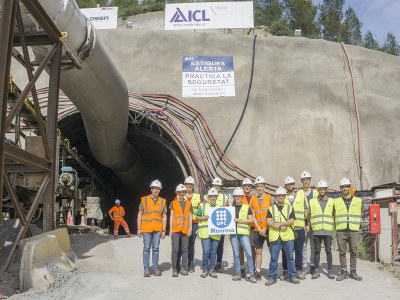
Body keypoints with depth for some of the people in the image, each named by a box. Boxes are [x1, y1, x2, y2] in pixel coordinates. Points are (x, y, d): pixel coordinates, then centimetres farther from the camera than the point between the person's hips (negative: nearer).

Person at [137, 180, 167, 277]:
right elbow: (140, 214, 3)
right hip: (146, 228, -2)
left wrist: (164, 230, 2)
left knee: (156, 248, 6)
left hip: (157, 229, 2)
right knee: (146, 249, 1)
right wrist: (139, 228, -2)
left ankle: (155, 268, 14)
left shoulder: (163, 201, 7)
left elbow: (164, 216, 8)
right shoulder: (144, 199, 3)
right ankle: (146, 269, 7)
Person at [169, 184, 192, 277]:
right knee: (175, 249, -6)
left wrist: (190, 228, 0)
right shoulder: (173, 202, 7)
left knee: (185, 250, 5)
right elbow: (171, 216, 6)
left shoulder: (188, 203, 11)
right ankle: (174, 270, 0)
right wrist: (170, 229, -1)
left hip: (185, 229, 2)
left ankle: (184, 269, 13)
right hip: (175, 229, -2)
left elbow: (190, 217, 10)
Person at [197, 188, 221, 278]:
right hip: (205, 232, -2)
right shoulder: (203, 205, 7)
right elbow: (197, 217, 9)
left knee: (214, 252, 5)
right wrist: (203, 218, -9)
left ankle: (212, 269, 17)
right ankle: (204, 269, 9)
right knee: (206, 251, -8)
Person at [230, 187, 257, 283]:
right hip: (233, 233, 3)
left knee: (249, 254, -9)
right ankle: (238, 274, 14)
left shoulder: (247, 207, 6)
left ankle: (251, 274, -3)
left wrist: (239, 220, -9)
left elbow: (251, 220, -1)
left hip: (244, 233, -2)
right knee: (236, 254, 6)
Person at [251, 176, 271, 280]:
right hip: (258, 230, 3)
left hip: (269, 229, -2)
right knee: (258, 251, 5)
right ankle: (257, 272, 10)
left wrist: (265, 228, -12)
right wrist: (259, 229, -5)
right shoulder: (253, 200, 9)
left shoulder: (269, 198, 0)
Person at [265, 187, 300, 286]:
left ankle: (292, 276, 15)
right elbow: (268, 222, -1)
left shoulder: (290, 208, 9)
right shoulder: (271, 209, 9)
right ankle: (272, 277, 10)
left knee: (290, 257, 6)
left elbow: (291, 221, -3)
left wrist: (280, 223, -13)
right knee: (273, 258, 3)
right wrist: (277, 226, -16)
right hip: (274, 236, 0)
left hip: (288, 236, 0)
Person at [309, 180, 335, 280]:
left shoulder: (331, 201, 8)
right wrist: (310, 225, 6)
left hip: (328, 230, 0)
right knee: (317, 251, 4)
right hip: (316, 230, 0)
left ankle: (330, 270, 11)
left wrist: (333, 226, 6)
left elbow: (334, 214, 12)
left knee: (328, 250, 4)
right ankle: (316, 270, 10)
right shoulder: (312, 201, 7)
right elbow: (309, 215, 12)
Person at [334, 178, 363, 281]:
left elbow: (360, 214, 18)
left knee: (353, 252, 4)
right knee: (342, 252, 2)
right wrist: (337, 224, 8)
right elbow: (334, 214, 16)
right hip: (340, 231, 0)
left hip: (353, 231, 0)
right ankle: (344, 272, 9)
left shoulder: (358, 201, 9)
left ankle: (353, 272, 13)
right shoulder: (336, 201, 8)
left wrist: (357, 225, 12)